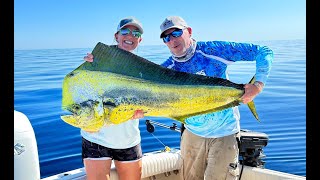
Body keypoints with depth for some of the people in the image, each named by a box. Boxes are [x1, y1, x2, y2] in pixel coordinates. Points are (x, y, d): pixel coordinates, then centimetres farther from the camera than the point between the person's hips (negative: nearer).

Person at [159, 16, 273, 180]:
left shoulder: (213, 50, -15)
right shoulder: (166, 69, -5)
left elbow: (264, 52, -13)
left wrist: (258, 84, -26)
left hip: (224, 133, -4)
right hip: (192, 133, 4)